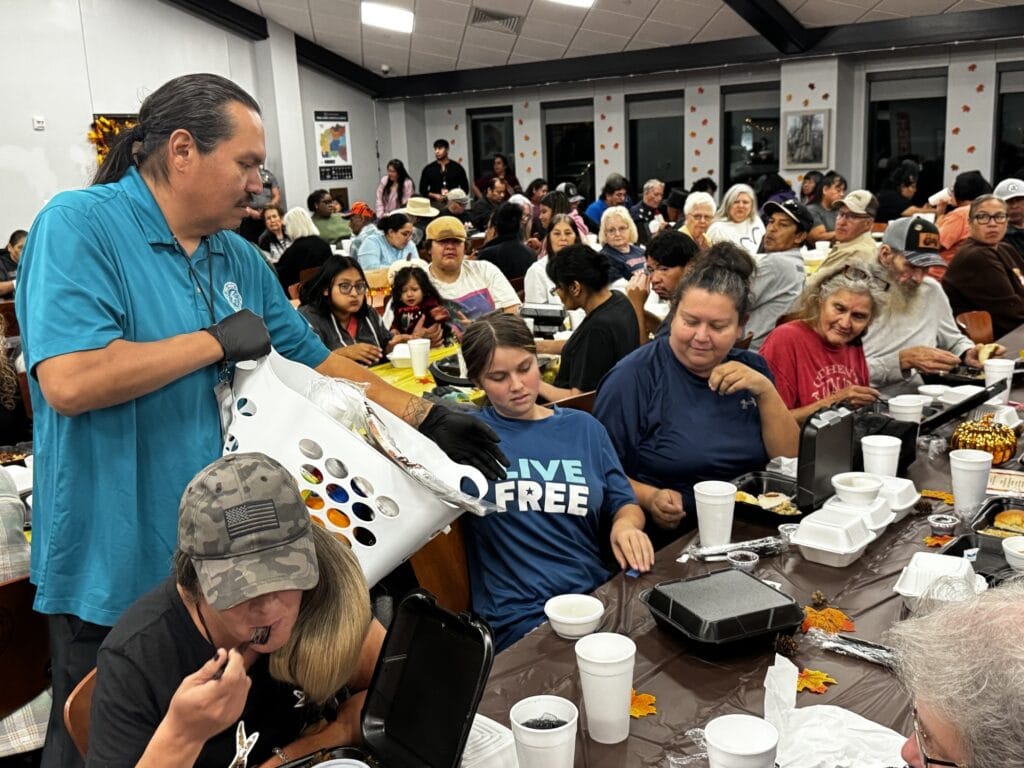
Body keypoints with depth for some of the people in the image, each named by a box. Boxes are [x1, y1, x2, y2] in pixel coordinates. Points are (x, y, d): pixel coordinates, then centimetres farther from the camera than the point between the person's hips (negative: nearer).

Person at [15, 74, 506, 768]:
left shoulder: (239, 258, 8)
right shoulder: (80, 225, -14)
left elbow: (315, 361, 13)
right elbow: (69, 382, -28)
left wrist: (425, 419, 7)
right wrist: (218, 341, -18)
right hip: (117, 572, -6)